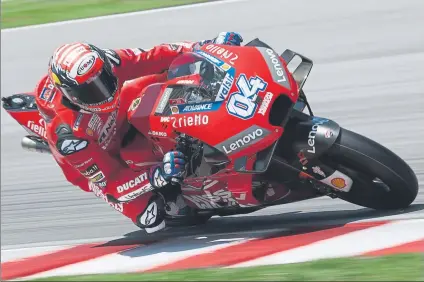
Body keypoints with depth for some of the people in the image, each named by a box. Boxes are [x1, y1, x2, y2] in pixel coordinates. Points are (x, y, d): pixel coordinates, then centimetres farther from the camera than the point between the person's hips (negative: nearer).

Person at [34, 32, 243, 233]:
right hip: (96, 163, -5)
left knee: (168, 80, -15)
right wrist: (156, 176, -50)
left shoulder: (102, 64, -31)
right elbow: (107, 184, -37)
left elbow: (152, 59, -20)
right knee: (152, 220, -22)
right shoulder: (66, 133, -42)